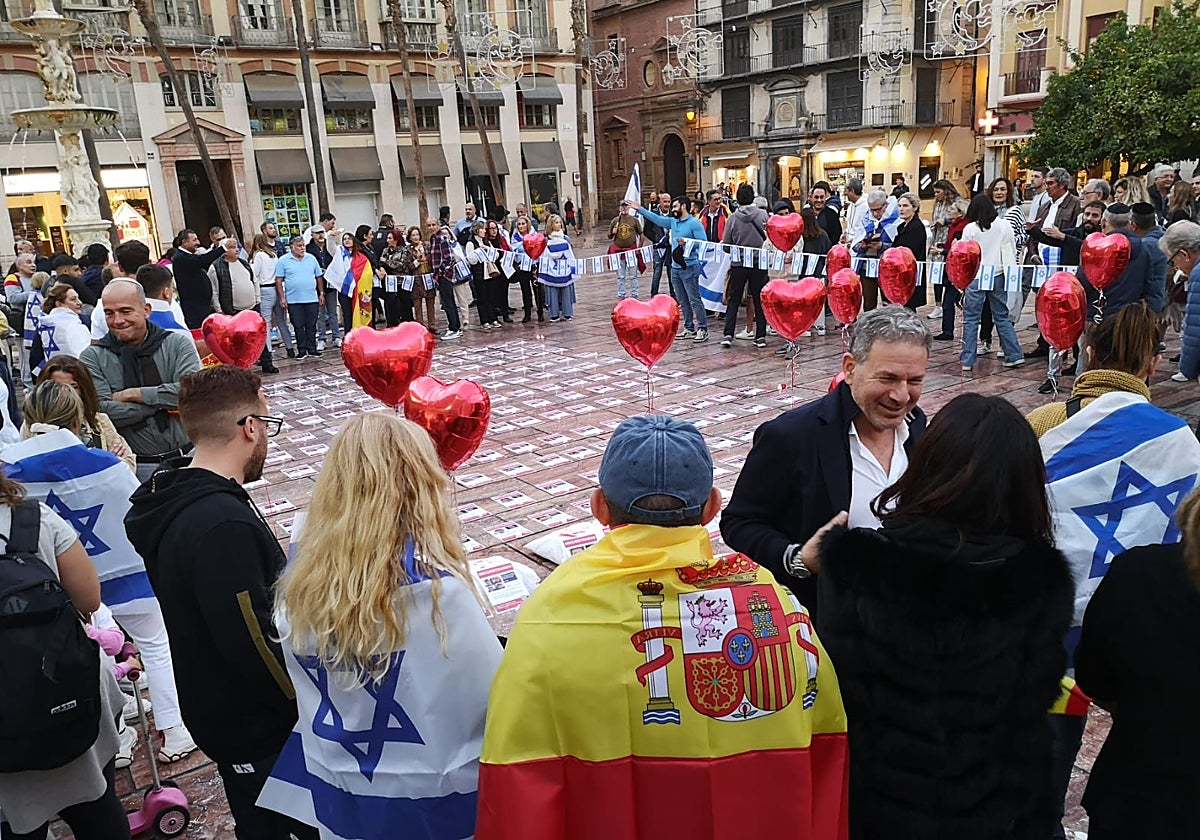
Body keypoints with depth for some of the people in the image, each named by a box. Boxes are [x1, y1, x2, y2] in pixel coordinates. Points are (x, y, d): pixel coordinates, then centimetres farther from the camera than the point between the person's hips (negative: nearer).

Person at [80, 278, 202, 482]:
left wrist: (133, 394, -10)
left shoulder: (177, 343, 3)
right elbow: (103, 411, -10)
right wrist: (164, 400, -11)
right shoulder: (93, 358, 4)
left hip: (186, 457, 0)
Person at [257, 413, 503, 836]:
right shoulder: (433, 588, -28)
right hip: (426, 806, -4)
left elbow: (304, 683, 2)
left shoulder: (303, 569, -12)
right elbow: (494, 698, -20)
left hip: (333, 797, 5)